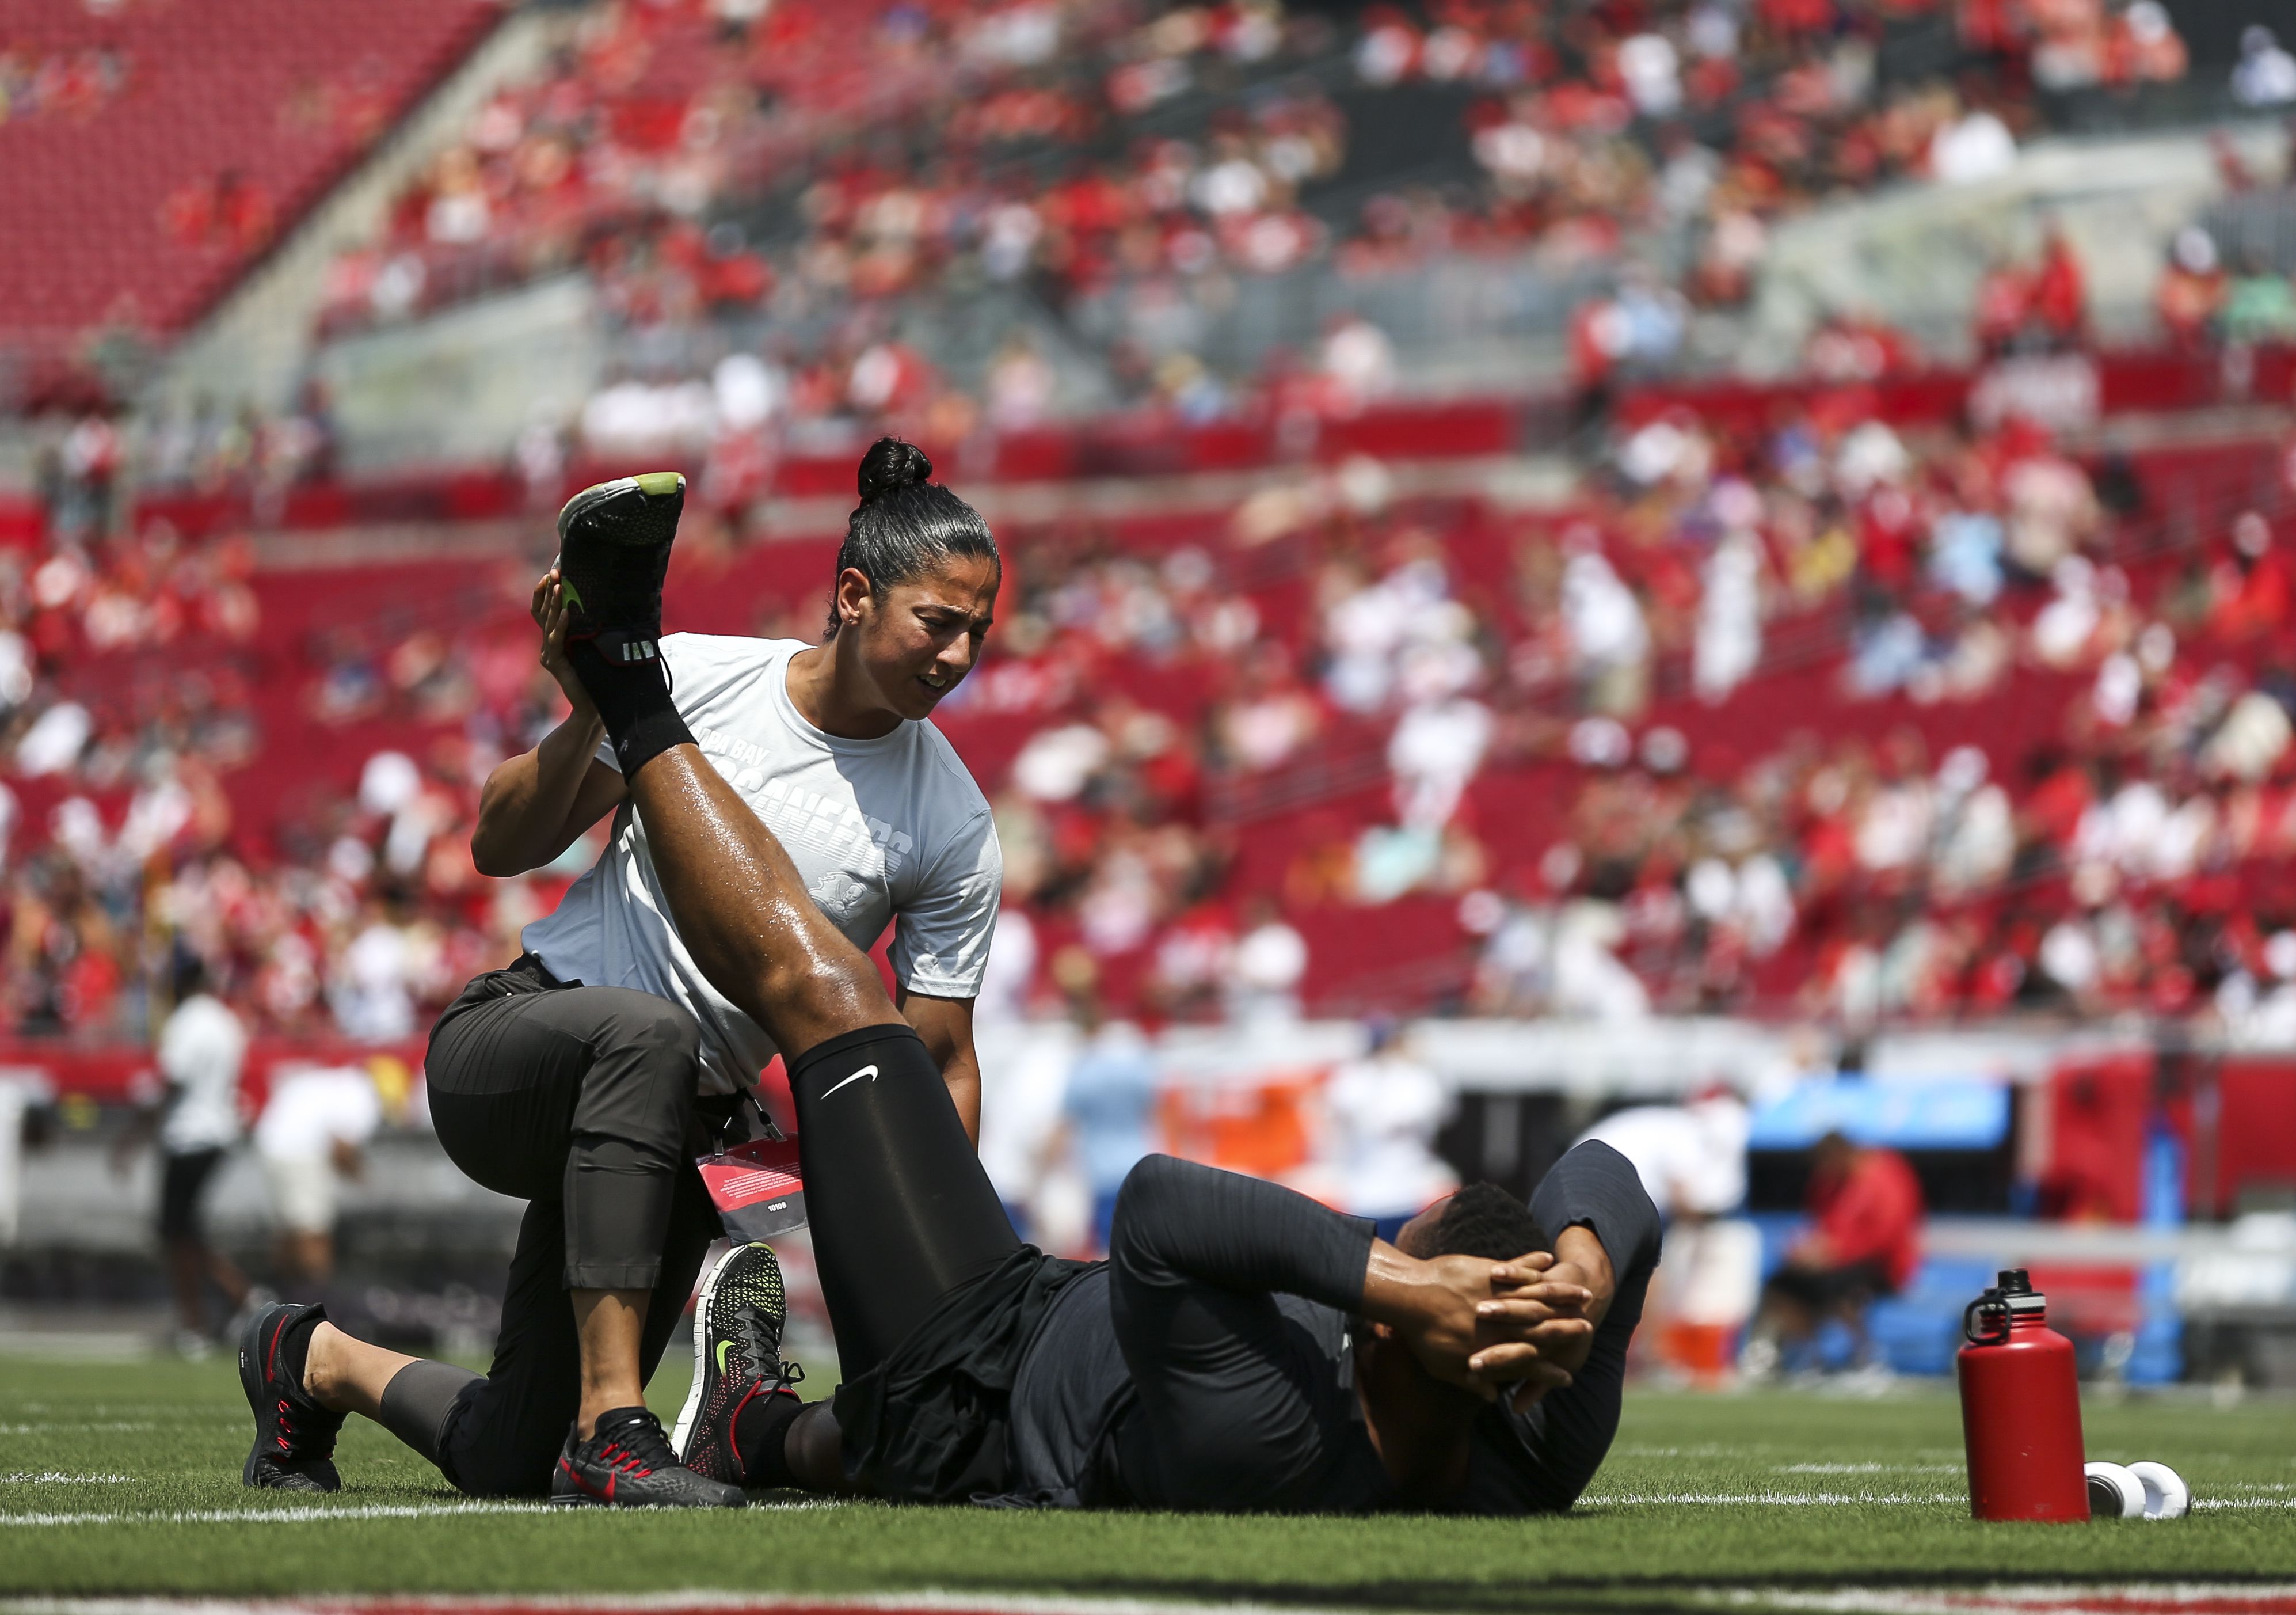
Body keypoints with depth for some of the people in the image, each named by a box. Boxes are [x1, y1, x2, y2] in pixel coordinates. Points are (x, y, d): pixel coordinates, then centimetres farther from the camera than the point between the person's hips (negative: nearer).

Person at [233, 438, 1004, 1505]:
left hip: (673, 1128, 3)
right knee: (648, 1036, -41)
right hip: (507, 1039, -3)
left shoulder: (955, 828, -6)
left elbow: (943, 1068, -1)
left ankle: (318, 1361, 33)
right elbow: (501, 847, -2)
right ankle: (610, 1426, -37)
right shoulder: (698, 676, -9)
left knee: (508, 1462, 0)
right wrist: (591, 718, -21)